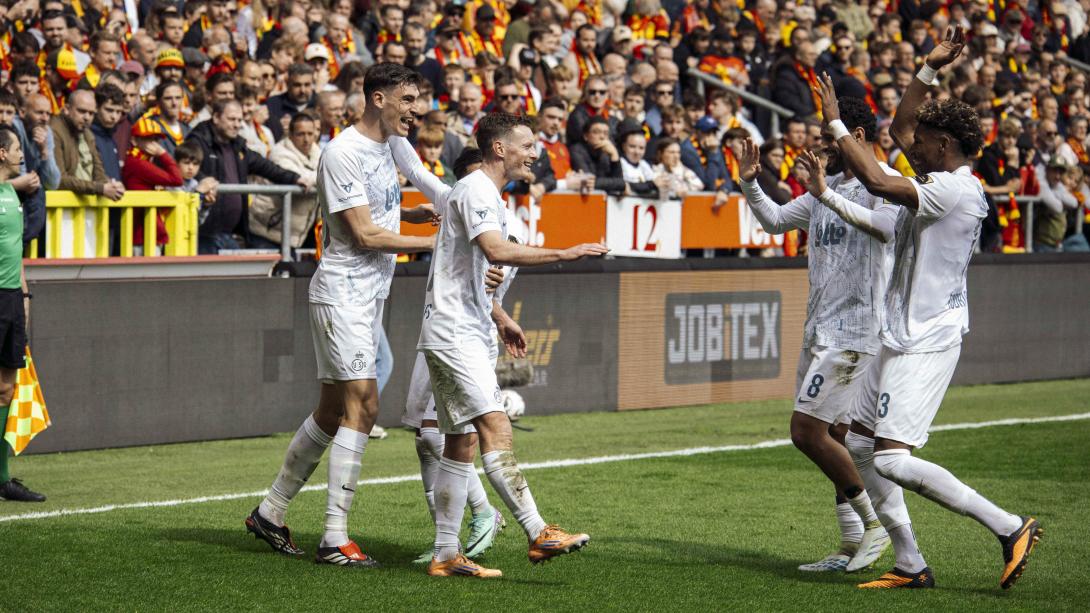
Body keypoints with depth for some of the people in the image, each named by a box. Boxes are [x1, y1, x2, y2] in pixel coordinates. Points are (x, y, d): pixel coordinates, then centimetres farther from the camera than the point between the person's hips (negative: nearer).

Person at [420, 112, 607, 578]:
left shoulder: (486, 193, 21)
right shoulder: (476, 190, -12)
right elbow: (496, 251, -28)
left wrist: (500, 318, 28)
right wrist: (563, 254, -29)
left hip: (465, 333, 11)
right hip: (453, 333, -11)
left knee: (462, 442, 9)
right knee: (495, 426, -18)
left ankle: (446, 556, 10)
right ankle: (538, 534, -24)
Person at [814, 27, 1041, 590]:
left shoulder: (953, 189, -19)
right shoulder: (943, 179, 11)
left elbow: (877, 181, -27)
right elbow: (899, 128, 27)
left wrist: (836, 125, -17)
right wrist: (929, 69, 20)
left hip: (927, 343, -11)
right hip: (905, 338, 11)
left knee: (892, 459, -18)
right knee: (858, 445, 12)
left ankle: (1010, 529, -12)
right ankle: (910, 565, 14)